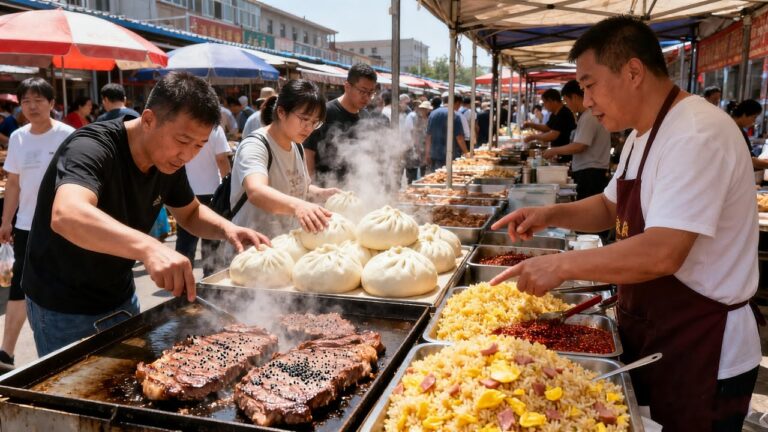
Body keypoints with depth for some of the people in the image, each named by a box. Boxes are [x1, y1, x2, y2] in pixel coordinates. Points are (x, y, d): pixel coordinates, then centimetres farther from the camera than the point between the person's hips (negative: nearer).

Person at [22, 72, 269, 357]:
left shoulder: (169, 160, -6)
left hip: (121, 299, 7)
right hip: (65, 311, -7)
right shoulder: (91, 148, -28)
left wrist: (226, 229, -12)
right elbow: (66, 216, -46)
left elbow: (189, 213, 9)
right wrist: (149, 247, -61)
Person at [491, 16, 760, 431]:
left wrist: (563, 264, -25)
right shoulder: (643, 134, 8)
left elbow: (663, 253, -32)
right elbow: (612, 208, 18)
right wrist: (551, 215, 0)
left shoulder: (697, 134, -24)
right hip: (644, 331, 9)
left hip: (703, 353, -9)